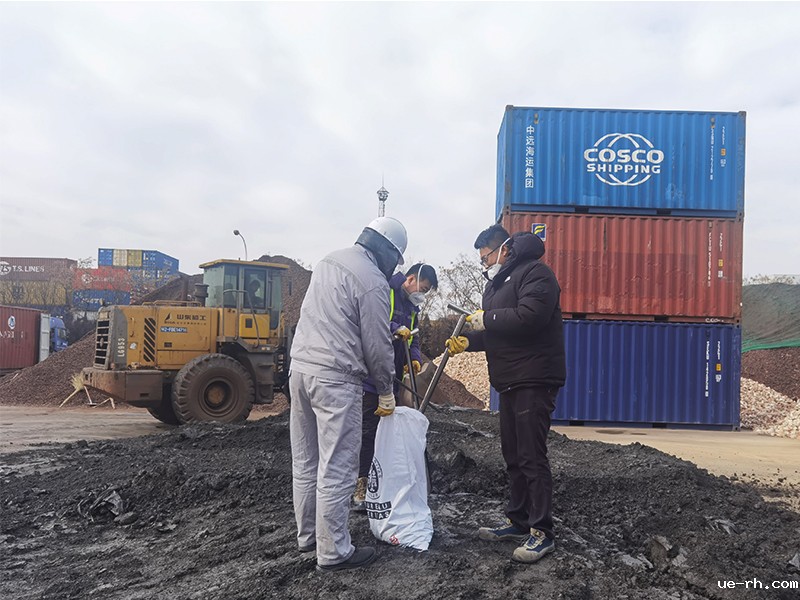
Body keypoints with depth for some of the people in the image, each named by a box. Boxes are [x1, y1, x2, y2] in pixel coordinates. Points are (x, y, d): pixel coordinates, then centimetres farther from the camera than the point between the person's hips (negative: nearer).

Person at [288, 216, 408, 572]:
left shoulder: (329, 261, 14)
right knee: (336, 470, 0)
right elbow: (378, 346, -9)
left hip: (300, 368, 9)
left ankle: (307, 535, 31)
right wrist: (386, 394, 4)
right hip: (335, 379, -9)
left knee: (305, 462, 17)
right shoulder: (372, 282, -11)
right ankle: (333, 553, 10)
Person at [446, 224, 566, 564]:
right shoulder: (497, 282, 20)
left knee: (532, 456, -7)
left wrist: (487, 319, -15)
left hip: (534, 380, -10)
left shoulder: (534, 273, -10)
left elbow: (529, 316, -26)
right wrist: (468, 341, 3)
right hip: (510, 382, 10)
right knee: (513, 455, 15)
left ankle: (542, 532, 3)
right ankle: (518, 521, 26)